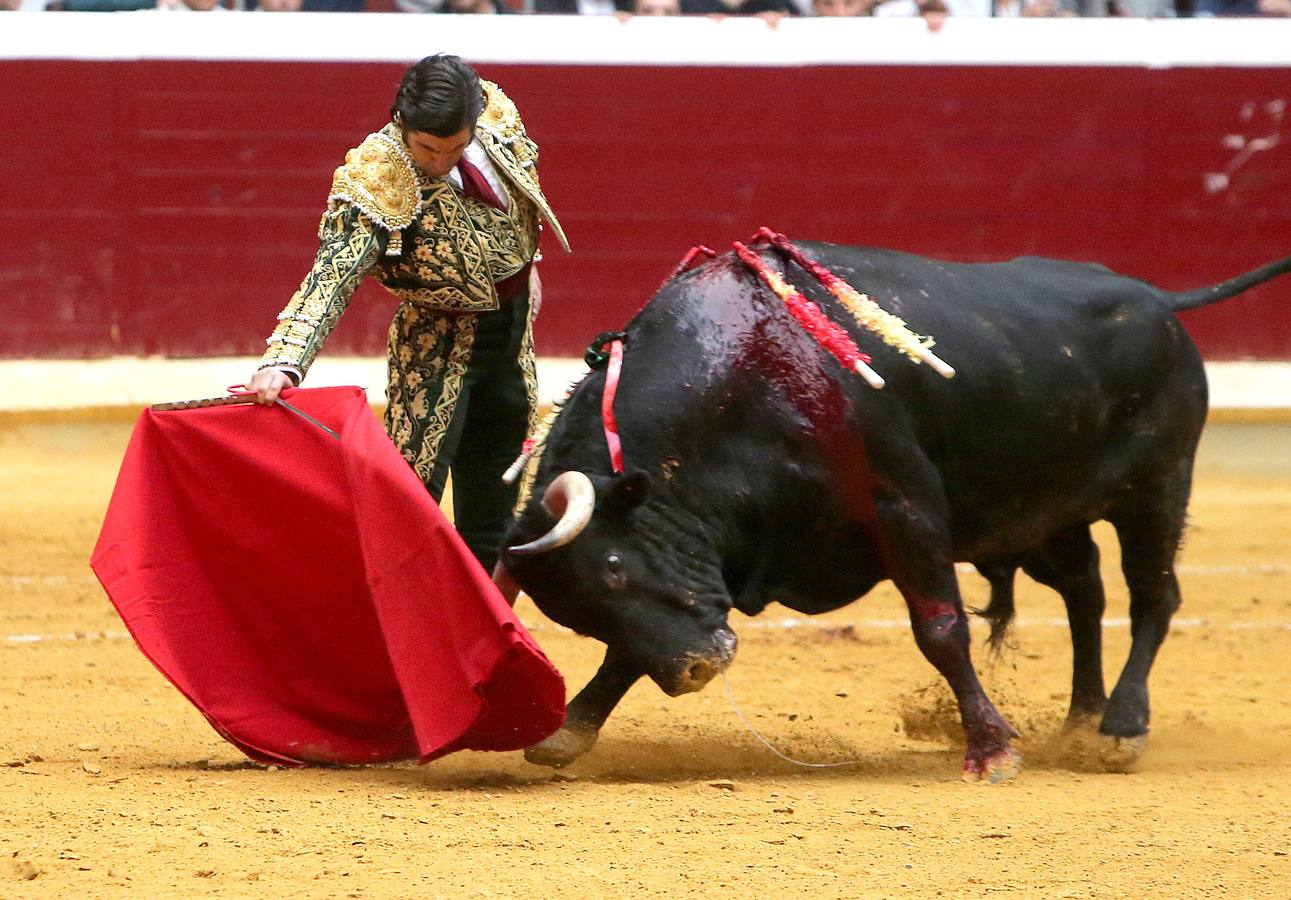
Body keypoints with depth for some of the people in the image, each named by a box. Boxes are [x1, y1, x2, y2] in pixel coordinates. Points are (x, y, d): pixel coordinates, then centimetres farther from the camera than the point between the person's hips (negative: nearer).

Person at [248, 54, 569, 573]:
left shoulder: (495, 112, -12)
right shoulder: (377, 182, -29)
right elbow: (332, 276, -38)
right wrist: (284, 361, -51)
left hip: (514, 332, 6)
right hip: (440, 343, -6)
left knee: (491, 503, 15)